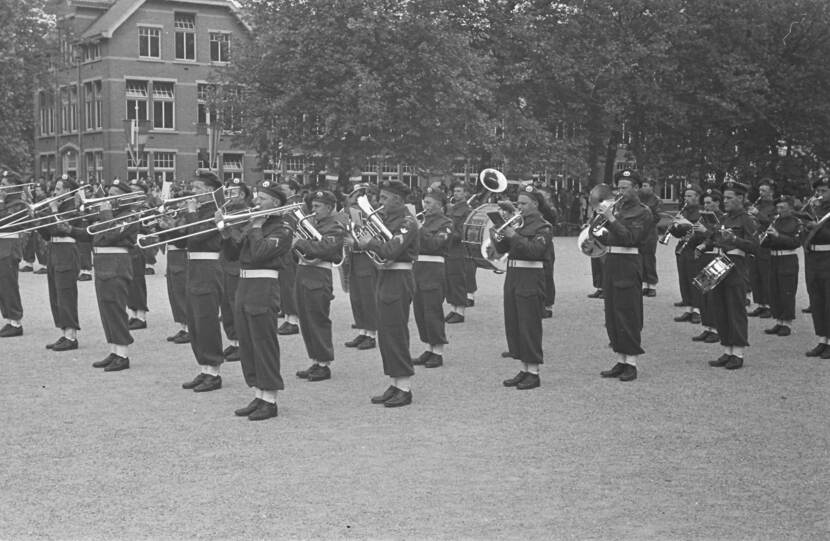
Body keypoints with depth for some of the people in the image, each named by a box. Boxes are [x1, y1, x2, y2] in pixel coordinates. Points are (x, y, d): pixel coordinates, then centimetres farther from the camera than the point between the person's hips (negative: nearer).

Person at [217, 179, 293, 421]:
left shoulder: (282, 229, -7)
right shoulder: (250, 225, 16)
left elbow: (259, 253, -21)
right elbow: (231, 255, 13)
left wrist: (256, 226, -9)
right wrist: (226, 232, -2)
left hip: (264, 287, -8)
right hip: (243, 285, 8)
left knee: (265, 345, -4)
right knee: (247, 345, 11)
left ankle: (270, 401, 3)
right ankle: (258, 396, 20)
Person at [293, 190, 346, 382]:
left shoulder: (335, 227, -7)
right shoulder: (310, 222, 19)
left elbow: (323, 248, -22)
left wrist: (300, 243, -17)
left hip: (318, 278, -8)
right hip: (302, 273, 8)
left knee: (318, 321, -4)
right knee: (306, 322, 11)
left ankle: (324, 364, 4)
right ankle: (315, 362, 20)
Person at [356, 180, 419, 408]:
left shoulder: (407, 222, -13)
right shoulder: (388, 218, 15)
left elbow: (391, 250, -24)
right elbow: (383, 246, 13)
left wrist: (370, 242, -11)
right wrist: (365, 241, -4)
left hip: (398, 280, -9)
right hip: (384, 278, 9)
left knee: (396, 335, -7)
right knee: (385, 335, 11)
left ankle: (405, 388, 0)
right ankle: (395, 384, 19)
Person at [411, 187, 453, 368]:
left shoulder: (445, 223, -4)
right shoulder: (422, 220, 17)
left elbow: (435, 244, -18)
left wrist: (419, 229, -22)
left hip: (433, 270, -7)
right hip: (417, 268, 7)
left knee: (433, 311, -6)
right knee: (419, 311, 9)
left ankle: (438, 352, 1)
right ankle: (429, 348, 19)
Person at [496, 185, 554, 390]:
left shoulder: (543, 227, -5)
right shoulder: (515, 223, 15)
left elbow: (535, 250, -21)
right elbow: (502, 249, 11)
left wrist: (514, 236, -23)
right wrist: (497, 237, -9)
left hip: (530, 279, -8)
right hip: (512, 276, 8)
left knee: (529, 326, -5)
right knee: (513, 326, 9)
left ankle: (533, 373, 2)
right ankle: (524, 369, 18)